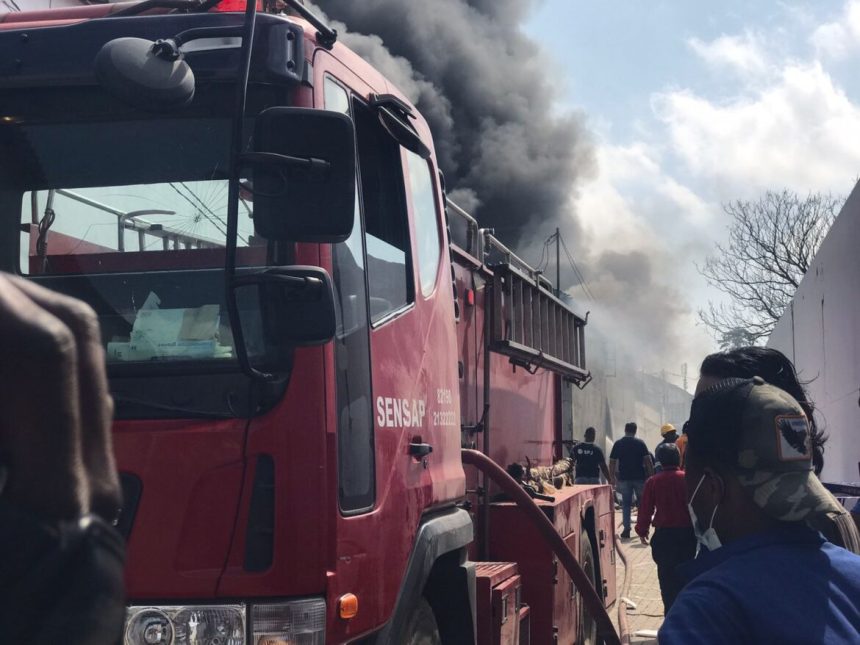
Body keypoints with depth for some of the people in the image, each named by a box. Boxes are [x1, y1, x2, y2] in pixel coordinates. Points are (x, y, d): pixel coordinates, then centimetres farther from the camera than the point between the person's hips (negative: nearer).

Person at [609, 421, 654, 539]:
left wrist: (612, 478, 9)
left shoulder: (618, 444, 1)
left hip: (624, 478, 1)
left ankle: (626, 529, 0)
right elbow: (648, 461, -7)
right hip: (639, 477, -1)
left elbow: (612, 463, 1)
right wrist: (651, 475, -1)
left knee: (626, 504, 6)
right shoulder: (640, 443, -2)